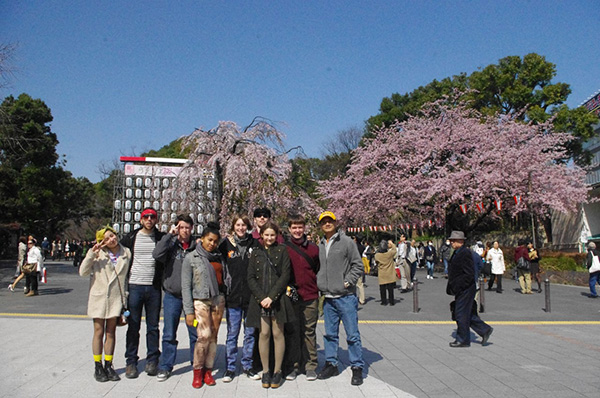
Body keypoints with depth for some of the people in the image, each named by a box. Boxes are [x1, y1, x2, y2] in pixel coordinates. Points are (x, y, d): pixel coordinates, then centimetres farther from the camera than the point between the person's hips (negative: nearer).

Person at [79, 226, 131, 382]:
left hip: (116, 298, 2)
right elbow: (83, 272, -10)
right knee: (99, 332, 5)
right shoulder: (99, 254, -5)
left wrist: (125, 298, 6)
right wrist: (91, 254, -20)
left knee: (111, 332, 10)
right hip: (99, 297, -2)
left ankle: (108, 366, 20)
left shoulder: (126, 253, 2)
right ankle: (98, 367, 16)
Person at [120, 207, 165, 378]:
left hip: (154, 287, 0)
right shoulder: (131, 237, 5)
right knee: (133, 327, 5)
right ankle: (131, 362, 14)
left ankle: (152, 361, 17)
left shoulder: (161, 238, 4)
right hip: (134, 286, 0)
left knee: (153, 327, 7)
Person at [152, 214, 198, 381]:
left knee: (195, 333, 8)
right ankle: (165, 366, 21)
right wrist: (170, 234, -17)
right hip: (172, 296, -1)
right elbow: (157, 254, -19)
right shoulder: (171, 244, 0)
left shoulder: (196, 246, 3)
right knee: (169, 334, 7)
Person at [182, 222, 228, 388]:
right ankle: (197, 371, 3)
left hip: (218, 300, 4)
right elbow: (186, 286, -3)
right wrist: (189, 311, -8)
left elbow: (225, 279, 15)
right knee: (204, 336, -14)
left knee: (213, 336, 5)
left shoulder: (219, 257, 12)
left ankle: (208, 371, 16)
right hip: (200, 301, -4)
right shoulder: (191, 258, 0)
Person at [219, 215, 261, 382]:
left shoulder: (255, 244, 3)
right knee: (232, 333, 6)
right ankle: (230, 367, 17)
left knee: (250, 333, 10)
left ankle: (247, 365, 23)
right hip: (232, 297, -1)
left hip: (251, 297, 1)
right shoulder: (226, 244, 2)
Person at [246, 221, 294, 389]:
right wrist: (261, 298, -8)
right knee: (263, 334, 0)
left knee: (278, 333, 2)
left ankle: (277, 371, 12)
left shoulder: (282, 251, 5)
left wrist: (271, 297, -11)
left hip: (278, 299, -1)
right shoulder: (255, 254, 11)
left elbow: (285, 276, -3)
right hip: (260, 300, 1)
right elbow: (251, 278, 5)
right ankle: (265, 371, 12)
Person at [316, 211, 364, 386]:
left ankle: (357, 368, 10)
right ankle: (331, 364, 25)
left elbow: (358, 265, -5)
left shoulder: (346, 242, -4)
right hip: (328, 298, 5)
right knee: (330, 333, 14)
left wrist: (347, 282, -12)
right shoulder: (320, 246, 11)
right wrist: (320, 285, 8)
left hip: (346, 297, -5)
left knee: (352, 334, 0)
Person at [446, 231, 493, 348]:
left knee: (461, 314, -1)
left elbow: (470, 274, -21)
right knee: (467, 314, 16)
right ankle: (485, 330, 26)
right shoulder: (457, 253, 13)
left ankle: (463, 340, 11)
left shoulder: (465, 253, -18)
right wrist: (451, 287, 15)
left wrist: (457, 286, -20)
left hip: (465, 290, -10)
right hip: (460, 290, 10)